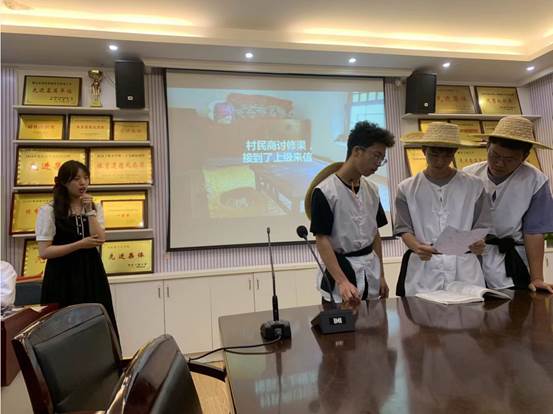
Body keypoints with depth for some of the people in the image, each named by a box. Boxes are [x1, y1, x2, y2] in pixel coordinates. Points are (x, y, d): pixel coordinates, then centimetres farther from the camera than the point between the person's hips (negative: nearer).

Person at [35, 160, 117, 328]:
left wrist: (89, 211, -11)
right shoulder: (48, 211, -4)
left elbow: (99, 240, -6)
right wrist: (80, 244, -16)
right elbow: (44, 252, -10)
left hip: (91, 272, 4)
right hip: (63, 276, -3)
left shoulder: (95, 208, 9)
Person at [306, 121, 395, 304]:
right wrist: (342, 282, -22)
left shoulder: (372, 189, 5)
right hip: (340, 268, -6)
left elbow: (375, 234, 11)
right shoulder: (325, 191, -15)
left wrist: (381, 275, 10)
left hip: (370, 270, 6)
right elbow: (322, 240, -16)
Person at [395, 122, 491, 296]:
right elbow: (404, 229, 0)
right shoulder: (407, 188, 3)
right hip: (422, 270, -1)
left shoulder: (473, 185, 6)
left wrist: (478, 243, -15)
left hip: (464, 268, 1)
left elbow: (481, 226, 7)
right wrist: (417, 247, -20)